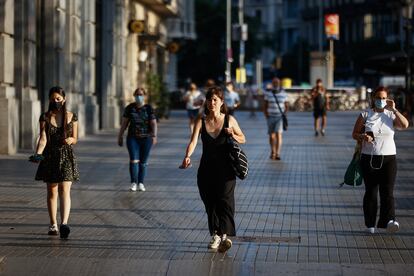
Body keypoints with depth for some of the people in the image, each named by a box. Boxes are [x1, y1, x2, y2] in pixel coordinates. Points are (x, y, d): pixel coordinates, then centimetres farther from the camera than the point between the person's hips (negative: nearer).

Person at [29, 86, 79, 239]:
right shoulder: (45, 117, 0)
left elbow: (75, 139, 8)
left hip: (66, 156, -1)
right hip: (50, 156, 1)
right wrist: (38, 153, -27)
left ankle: (64, 223, -26)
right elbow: (43, 138, -10)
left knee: (64, 190, -14)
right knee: (52, 192, 8)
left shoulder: (71, 117, 2)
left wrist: (70, 140, -16)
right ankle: (53, 225, 18)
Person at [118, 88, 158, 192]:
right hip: (132, 138, 0)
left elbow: (154, 124, -6)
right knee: (134, 160, -11)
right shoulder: (129, 108, 4)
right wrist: (120, 136, 7)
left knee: (143, 162, 5)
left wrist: (154, 136, -19)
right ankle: (133, 183, -8)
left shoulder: (148, 108, 0)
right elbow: (124, 123, 8)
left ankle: (141, 183, 15)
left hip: (146, 139, 0)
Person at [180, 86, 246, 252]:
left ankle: (224, 235, -26)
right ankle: (215, 235, 16)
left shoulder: (229, 120, 0)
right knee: (210, 203, 5)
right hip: (206, 169, 2)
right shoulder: (201, 122, 0)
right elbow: (193, 141, -14)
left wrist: (232, 135, -11)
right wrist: (187, 156, -34)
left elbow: (243, 139, 12)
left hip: (225, 168, -2)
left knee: (225, 200, -15)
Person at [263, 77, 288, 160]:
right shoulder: (268, 93, -2)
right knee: (271, 135, 6)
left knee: (278, 134, -15)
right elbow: (265, 106, 3)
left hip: (280, 117, -1)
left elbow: (286, 106, 10)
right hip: (271, 117, 1)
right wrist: (266, 116, -5)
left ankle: (277, 154, -18)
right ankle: (272, 152, 25)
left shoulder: (283, 94, 0)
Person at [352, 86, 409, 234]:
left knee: (387, 191, -12)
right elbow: (354, 134, 8)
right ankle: (370, 224, 11)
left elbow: (405, 125, -11)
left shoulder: (391, 115, 6)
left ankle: (390, 221, -24)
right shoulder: (365, 115, 5)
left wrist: (393, 109, -13)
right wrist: (363, 136, -13)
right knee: (370, 191, 4)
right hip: (369, 158, 0)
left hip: (388, 158, 0)